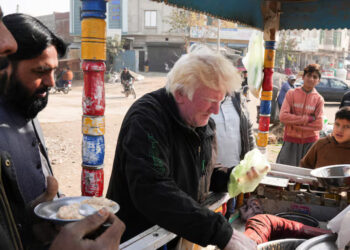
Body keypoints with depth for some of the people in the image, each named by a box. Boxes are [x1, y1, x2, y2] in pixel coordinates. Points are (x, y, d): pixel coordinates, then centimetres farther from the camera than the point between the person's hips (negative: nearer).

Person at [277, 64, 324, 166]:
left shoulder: (319, 99, 0)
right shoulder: (291, 93, -2)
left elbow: (319, 125, -7)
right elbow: (283, 116, -12)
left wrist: (295, 123, -12)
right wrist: (308, 118, -14)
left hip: (310, 142, 1)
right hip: (291, 140, 0)